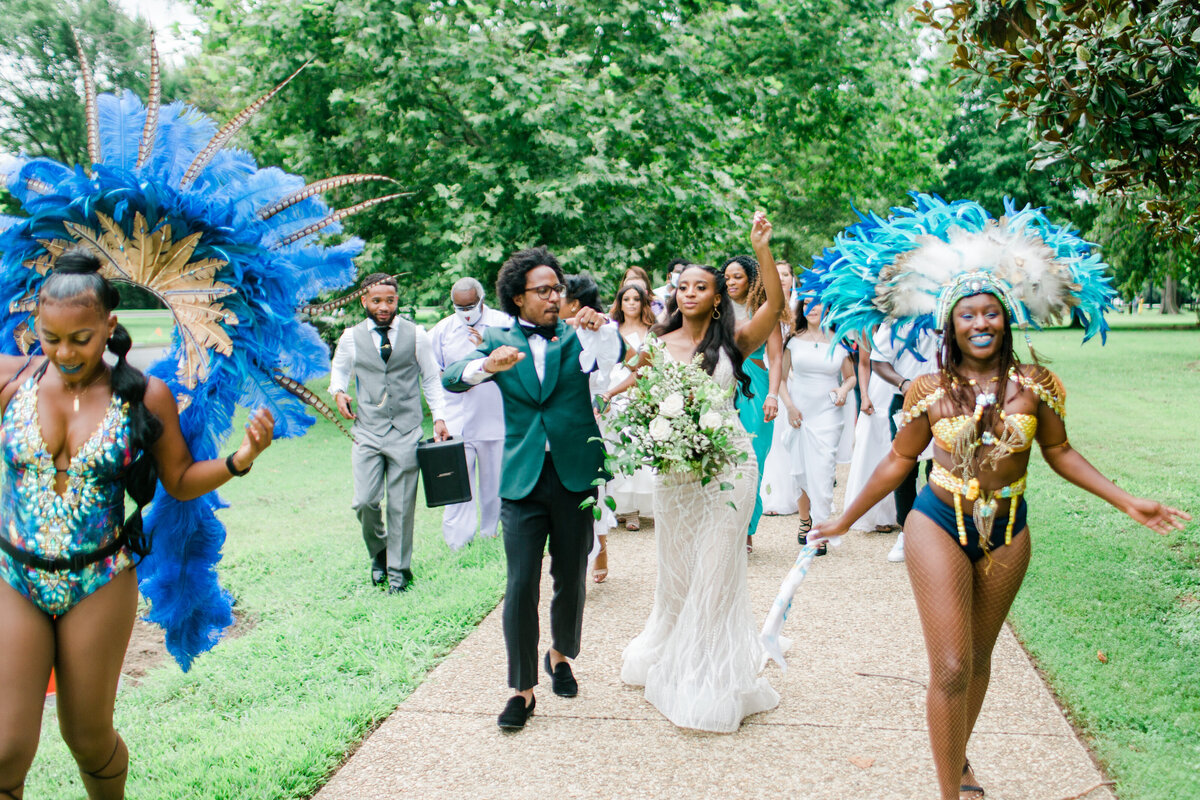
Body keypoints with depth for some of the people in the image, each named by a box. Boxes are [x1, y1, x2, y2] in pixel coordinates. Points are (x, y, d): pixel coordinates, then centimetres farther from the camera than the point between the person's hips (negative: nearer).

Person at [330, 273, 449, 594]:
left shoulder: (416, 335, 3)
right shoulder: (351, 337, 4)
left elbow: (431, 378, 10)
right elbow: (339, 369, 21)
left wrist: (439, 417, 2)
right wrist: (338, 392, 0)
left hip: (406, 432, -1)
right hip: (367, 431, 1)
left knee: (402, 505, 3)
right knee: (365, 502, -4)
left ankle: (398, 569, 19)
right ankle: (378, 553, 26)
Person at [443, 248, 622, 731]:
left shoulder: (577, 336, 6)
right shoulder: (500, 341, 6)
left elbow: (614, 358, -14)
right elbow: (451, 379, -9)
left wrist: (602, 327, -36)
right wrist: (488, 365, -31)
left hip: (576, 475, 1)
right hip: (523, 480, -1)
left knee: (571, 581, 12)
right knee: (521, 585, -4)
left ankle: (560, 654, 38)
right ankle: (522, 690, 8)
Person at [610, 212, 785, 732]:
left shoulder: (733, 341, -2)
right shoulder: (658, 346, 5)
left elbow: (775, 302, -16)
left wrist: (762, 249, -25)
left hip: (728, 464, -2)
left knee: (717, 568, 3)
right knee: (676, 566, 14)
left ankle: (712, 681, 17)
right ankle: (667, 658, 35)